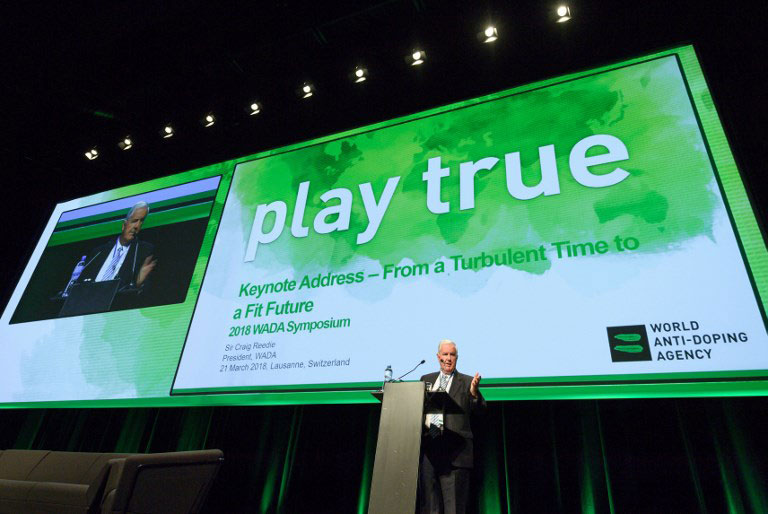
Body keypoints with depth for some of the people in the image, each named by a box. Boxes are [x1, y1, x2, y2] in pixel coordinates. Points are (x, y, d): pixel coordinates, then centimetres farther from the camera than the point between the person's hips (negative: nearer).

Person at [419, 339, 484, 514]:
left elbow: (480, 408, -6)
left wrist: (474, 393, -26)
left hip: (454, 447, -3)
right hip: (427, 442, 3)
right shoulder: (426, 379, 16)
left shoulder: (467, 381, 6)